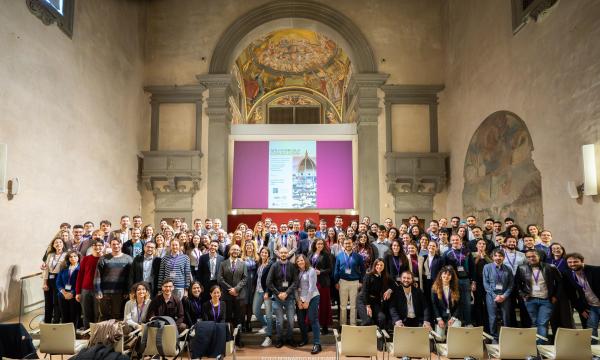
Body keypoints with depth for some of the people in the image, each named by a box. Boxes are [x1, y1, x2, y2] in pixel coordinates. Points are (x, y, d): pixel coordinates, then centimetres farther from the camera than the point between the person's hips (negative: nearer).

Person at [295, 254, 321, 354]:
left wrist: (307, 301, -12)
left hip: (312, 298, -6)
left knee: (313, 320, -9)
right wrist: (298, 301, -2)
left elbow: (312, 287, -13)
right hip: (300, 299, 6)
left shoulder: (311, 270, -8)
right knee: (300, 320, 8)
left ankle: (317, 344, -8)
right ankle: (304, 339, 28)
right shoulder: (297, 272, 8)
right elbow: (296, 287, 6)